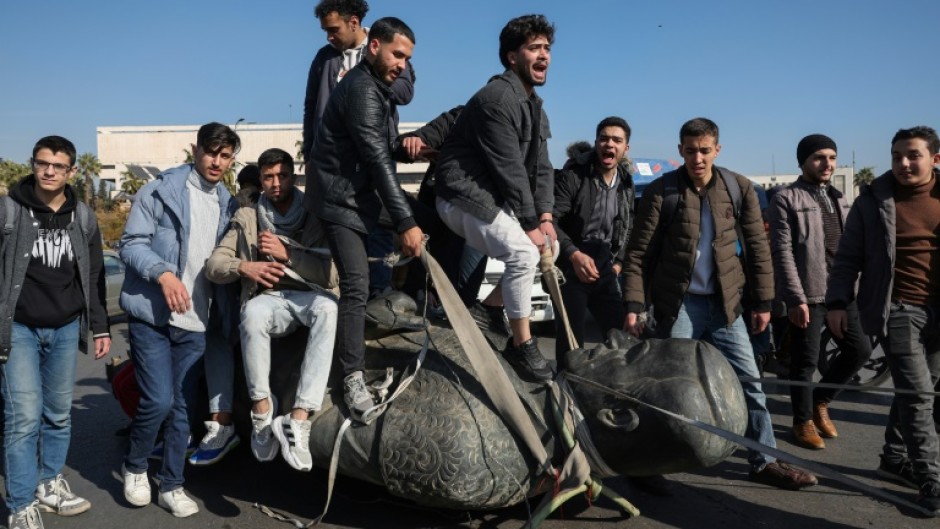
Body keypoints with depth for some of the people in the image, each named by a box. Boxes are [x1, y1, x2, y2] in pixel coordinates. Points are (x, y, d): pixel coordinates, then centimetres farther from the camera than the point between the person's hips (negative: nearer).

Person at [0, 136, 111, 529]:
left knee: (59, 413, 10)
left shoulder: (83, 217, 7)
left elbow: (94, 276, 12)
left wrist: (100, 326, 9)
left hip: (65, 329, 3)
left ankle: (50, 485, 26)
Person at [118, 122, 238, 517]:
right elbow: (131, 244, -9)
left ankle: (171, 486, 23)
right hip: (151, 315, -5)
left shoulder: (228, 206, 12)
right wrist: (163, 273, -26)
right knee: (158, 400, -10)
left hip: (195, 323, 5)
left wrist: (226, 321, 9)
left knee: (182, 407, 9)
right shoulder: (161, 190, -3)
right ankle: (134, 467, 18)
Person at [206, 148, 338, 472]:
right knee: (252, 313, -38)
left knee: (327, 306, -39)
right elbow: (214, 265, 5)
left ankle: (298, 418, -42)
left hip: (309, 296, -1)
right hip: (269, 298, 1)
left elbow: (328, 273, -3)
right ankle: (262, 409, -23)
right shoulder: (246, 218, 12)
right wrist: (243, 266, -15)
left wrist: (286, 253, -14)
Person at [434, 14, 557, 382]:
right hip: (465, 196, -10)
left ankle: (491, 308, 24)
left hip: (495, 198, 10)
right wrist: (530, 223, -18)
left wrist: (545, 216, -3)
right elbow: (510, 169, -22)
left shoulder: (534, 104, 13)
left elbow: (540, 166, 9)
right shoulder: (497, 99, -19)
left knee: (550, 247, 7)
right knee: (524, 254, -22)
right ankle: (522, 346, -6)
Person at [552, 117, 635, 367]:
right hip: (571, 264, -6)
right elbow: (551, 220, -18)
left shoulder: (627, 186, 11)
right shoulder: (572, 176, -11)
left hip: (604, 267, 6)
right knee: (571, 339, -4)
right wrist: (574, 254, -27)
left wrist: (618, 262, 8)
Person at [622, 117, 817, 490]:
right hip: (677, 303, -3)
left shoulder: (739, 188, 3)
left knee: (748, 379, 5)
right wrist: (633, 306, -11)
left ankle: (764, 461, 18)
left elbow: (756, 246, 7)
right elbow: (638, 253, -6)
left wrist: (763, 302, 5)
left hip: (724, 303, 3)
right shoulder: (661, 190, -5)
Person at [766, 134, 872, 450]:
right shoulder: (786, 200, -8)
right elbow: (782, 253, -14)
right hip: (807, 294, -7)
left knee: (859, 349, 10)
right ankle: (803, 421, 20)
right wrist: (796, 298, -19)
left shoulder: (838, 199, 16)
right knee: (806, 362, 2)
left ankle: (820, 401, 29)